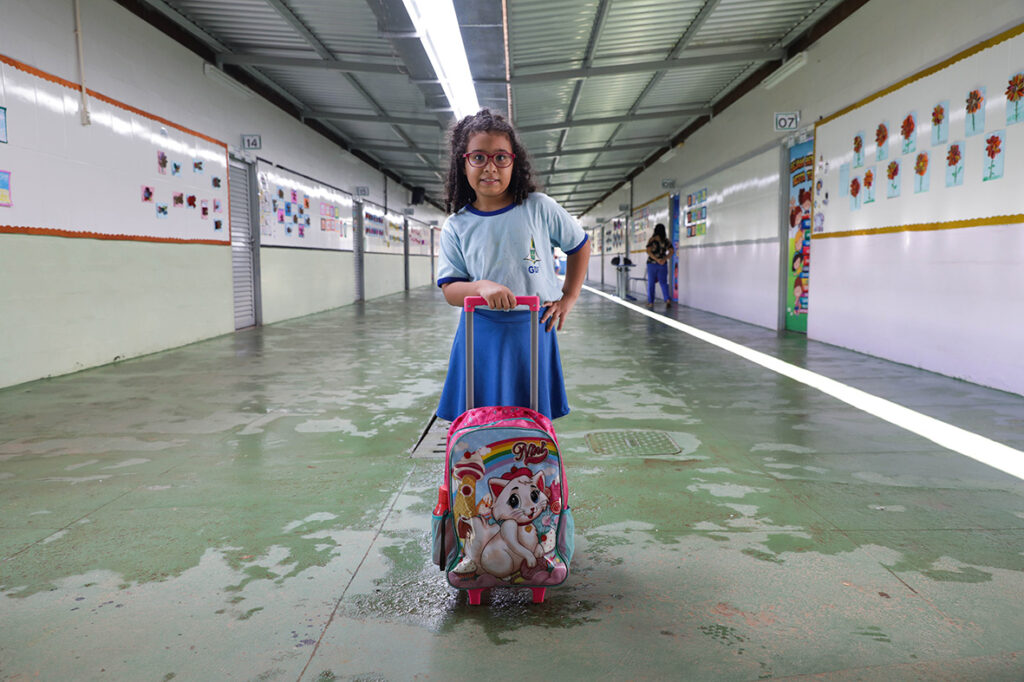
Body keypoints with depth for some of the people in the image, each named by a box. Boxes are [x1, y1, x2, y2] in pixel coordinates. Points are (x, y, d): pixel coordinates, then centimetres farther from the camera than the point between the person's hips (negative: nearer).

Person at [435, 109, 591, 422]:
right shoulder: (456, 226, -2)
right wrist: (482, 287, -25)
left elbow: (579, 245, 10)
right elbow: (450, 289, -5)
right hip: (482, 333, 1)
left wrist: (569, 297, 5)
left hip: (533, 329, 0)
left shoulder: (539, 207, -3)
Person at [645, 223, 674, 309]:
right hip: (663, 264, 2)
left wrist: (656, 259, -16)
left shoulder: (652, 240, -6)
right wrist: (665, 259, -7)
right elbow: (672, 251, -1)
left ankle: (650, 302, 10)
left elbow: (648, 251, -15)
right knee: (663, 282, 7)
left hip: (652, 263, -2)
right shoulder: (666, 240, 3)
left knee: (651, 283, 7)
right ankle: (667, 299, -12)